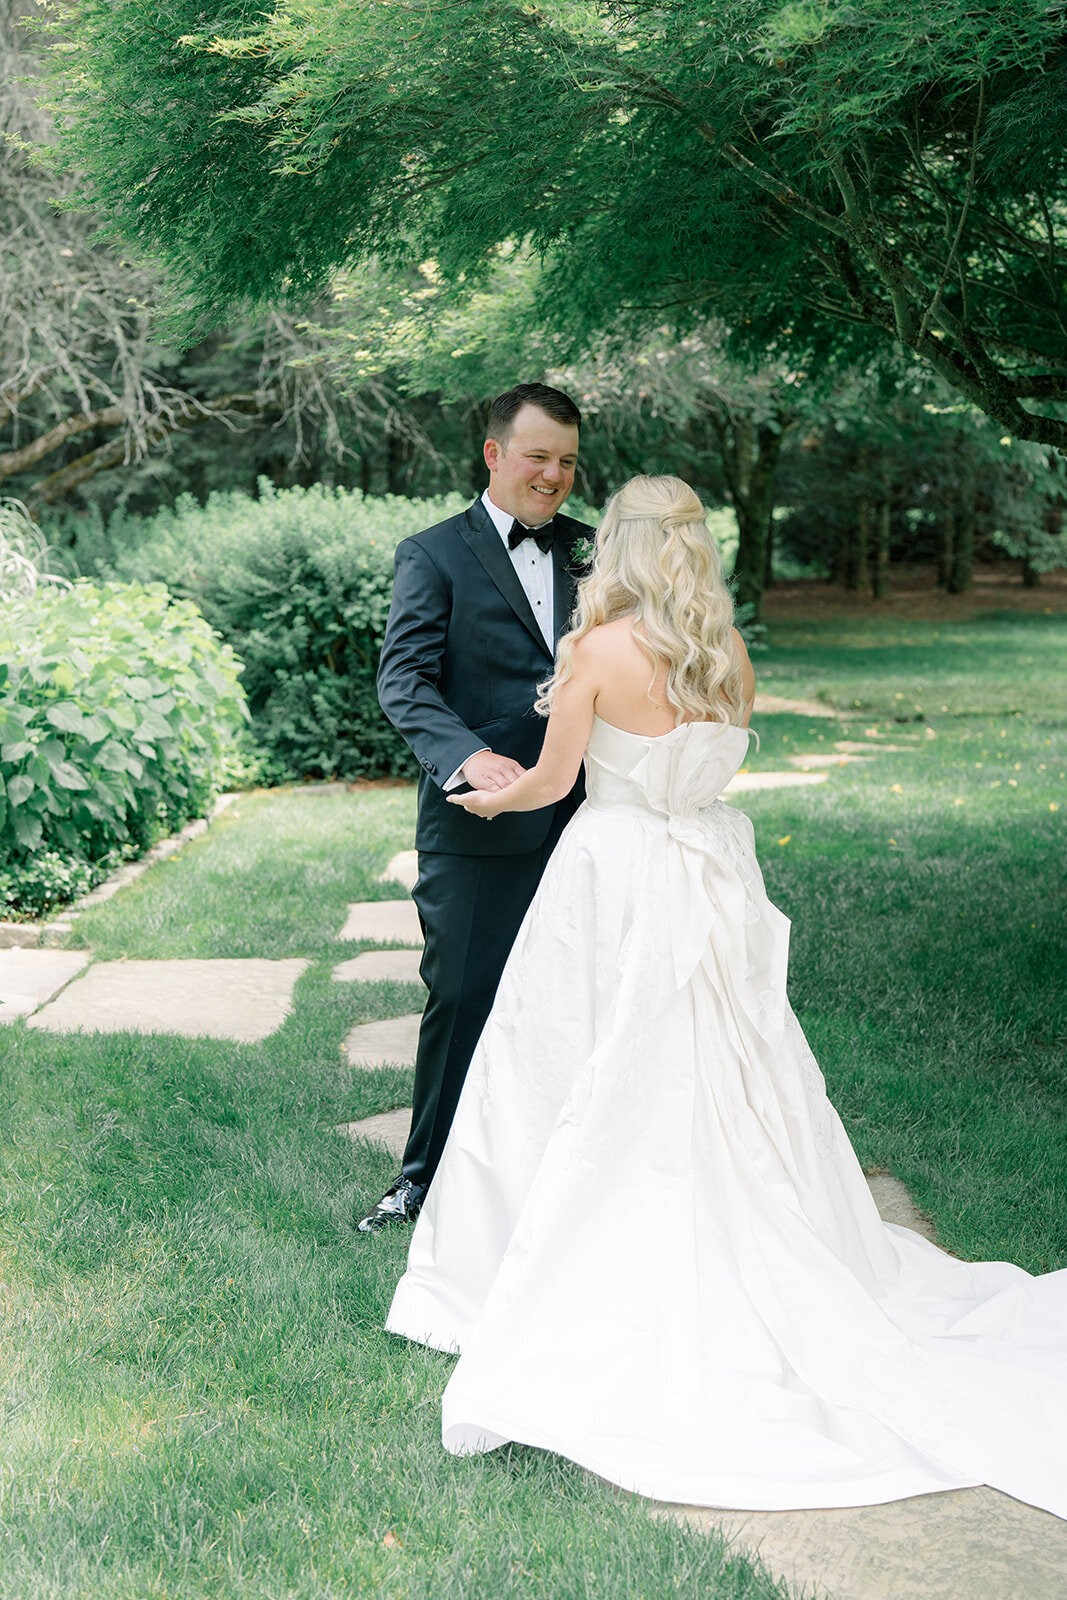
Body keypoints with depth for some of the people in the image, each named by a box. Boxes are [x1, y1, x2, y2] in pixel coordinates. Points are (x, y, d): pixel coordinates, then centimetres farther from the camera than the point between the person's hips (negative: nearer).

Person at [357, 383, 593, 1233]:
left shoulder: (589, 550, 13)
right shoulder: (434, 555, -1)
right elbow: (404, 680, -12)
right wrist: (467, 755, -29)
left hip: (579, 817, 4)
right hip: (479, 823, -4)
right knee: (461, 1000, 3)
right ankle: (429, 1177, 19)